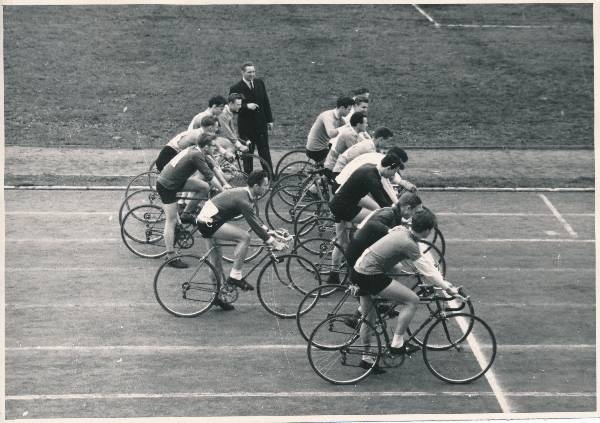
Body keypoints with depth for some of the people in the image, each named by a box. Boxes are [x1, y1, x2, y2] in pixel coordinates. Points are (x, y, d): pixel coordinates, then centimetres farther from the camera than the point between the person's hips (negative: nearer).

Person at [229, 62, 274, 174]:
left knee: (265, 151, 9)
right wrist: (246, 106, -25)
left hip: (261, 124, 4)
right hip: (246, 126, -4)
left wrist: (269, 120, 11)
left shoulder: (259, 83, 5)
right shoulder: (236, 88, -10)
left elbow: (266, 102, 12)